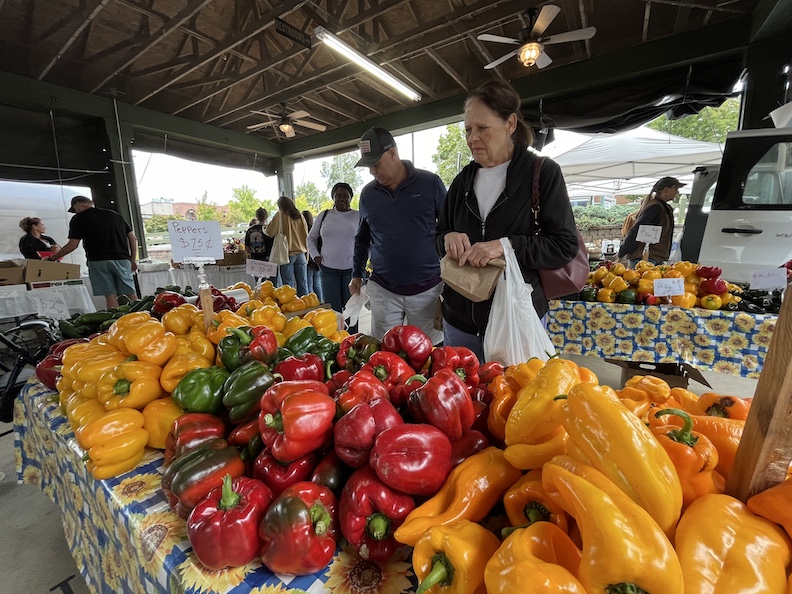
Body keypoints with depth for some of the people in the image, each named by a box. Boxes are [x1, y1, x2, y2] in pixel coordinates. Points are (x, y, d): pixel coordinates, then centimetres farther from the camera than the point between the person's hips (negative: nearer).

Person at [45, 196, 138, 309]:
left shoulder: (78, 218, 4)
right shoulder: (115, 214, 16)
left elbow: (72, 245, -1)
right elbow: (132, 237, 10)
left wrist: (51, 258, 12)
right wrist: (133, 259, 13)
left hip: (99, 261, -3)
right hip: (122, 259, 3)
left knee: (110, 295, -2)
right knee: (131, 294, 1)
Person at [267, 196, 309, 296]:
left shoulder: (280, 215, -6)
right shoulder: (300, 216, 7)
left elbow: (270, 232, -7)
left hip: (287, 254, -4)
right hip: (301, 253, 4)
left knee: (289, 284, 1)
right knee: (302, 283, 9)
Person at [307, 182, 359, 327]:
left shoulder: (358, 216, 2)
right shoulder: (324, 215, 9)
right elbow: (311, 238, 19)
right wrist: (315, 256, 6)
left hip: (351, 269, -2)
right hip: (328, 269, 2)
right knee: (333, 309, 5)